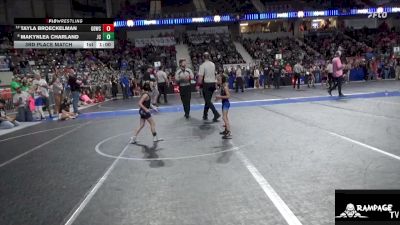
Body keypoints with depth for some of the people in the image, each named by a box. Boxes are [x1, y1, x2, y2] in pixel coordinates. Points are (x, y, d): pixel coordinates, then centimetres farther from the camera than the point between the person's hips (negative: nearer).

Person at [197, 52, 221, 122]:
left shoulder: (203, 65, -13)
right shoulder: (213, 64, 5)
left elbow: (200, 76, -17)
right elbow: (214, 73, 12)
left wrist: (198, 84, -9)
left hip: (206, 84, -6)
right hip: (213, 83, 6)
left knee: (207, 100, -1)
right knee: (208, 99, 15)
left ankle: (216, 113, -14)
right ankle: (205, 115, 23)